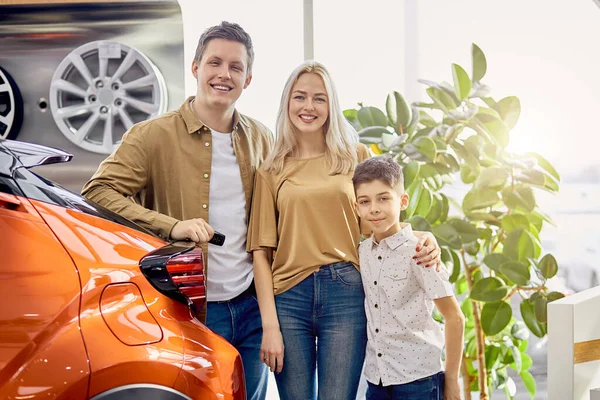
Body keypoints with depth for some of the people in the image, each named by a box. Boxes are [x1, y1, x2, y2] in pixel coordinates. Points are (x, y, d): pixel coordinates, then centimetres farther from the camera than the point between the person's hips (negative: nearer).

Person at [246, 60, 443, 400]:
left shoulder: (357, 156, 9)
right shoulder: (271, 172, 8)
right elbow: (262, 251, 4)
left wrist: (422, 240, -10)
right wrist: (270, 326, -4)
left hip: (346, 294, 0)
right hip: (289, 297, 1)